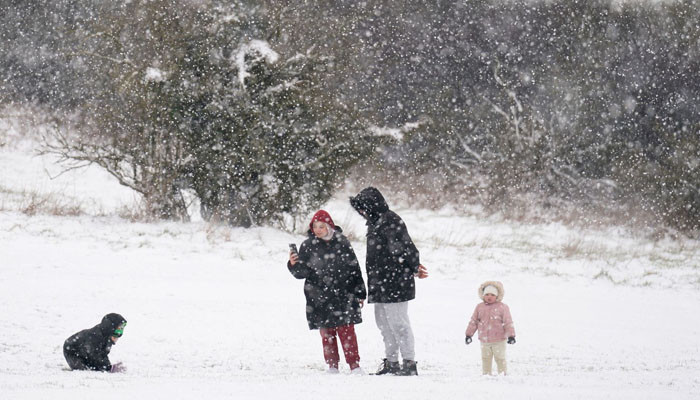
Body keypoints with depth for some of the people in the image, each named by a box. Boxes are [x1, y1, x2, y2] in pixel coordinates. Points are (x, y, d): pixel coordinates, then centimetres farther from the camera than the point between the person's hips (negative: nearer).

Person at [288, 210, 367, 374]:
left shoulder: (341, 242, 2)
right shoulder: (308, 246, 1)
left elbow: (354, 268, 9)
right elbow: (302, 273, -1)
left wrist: (360, 293, 11)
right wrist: (294, 265, -23)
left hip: (343, 296, -1)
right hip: (319, 298, 1)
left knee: (347, 330, -4)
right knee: (327, 332, 3)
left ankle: (354, 364, 0)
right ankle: (332, 365, 12)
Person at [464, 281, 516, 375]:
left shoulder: (502, 307, -6)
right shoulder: (479, 307, 5)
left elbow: (508, 322, -7)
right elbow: (473, 321, 11)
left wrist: (511, 335, -13)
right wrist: (468, 334, 9)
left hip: (499, 341, -4)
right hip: (484, 341, 4)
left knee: (500, 359, 4)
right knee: (485, 360, 11)